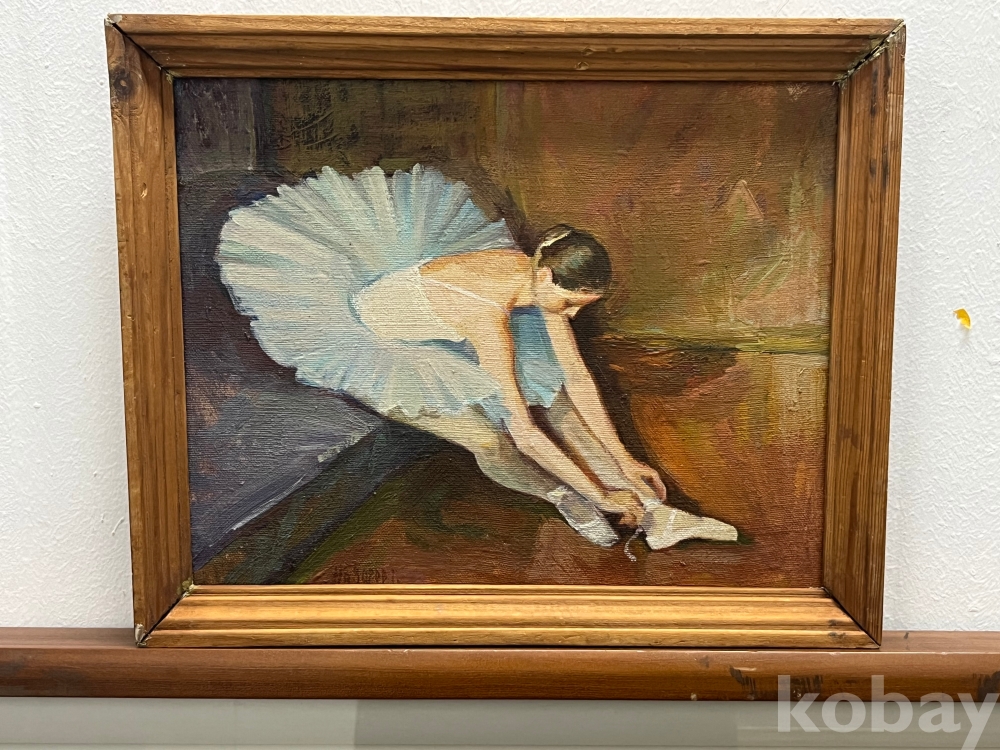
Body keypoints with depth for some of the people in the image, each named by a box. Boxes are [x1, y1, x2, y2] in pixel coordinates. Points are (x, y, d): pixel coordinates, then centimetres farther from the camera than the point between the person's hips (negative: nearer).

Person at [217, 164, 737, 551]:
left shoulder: (542, 275, -16)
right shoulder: (489, 314, -39)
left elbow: (578, 379, -11)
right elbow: (524, 433, -37)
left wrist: (623, 459, -10)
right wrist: (597, 493, -30)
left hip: (434, 336, 7)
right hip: (371, 343, -6)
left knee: (554, 396, -11)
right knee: (490, 441, -27)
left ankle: (655, 516, -13)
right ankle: (565, 502, 0)